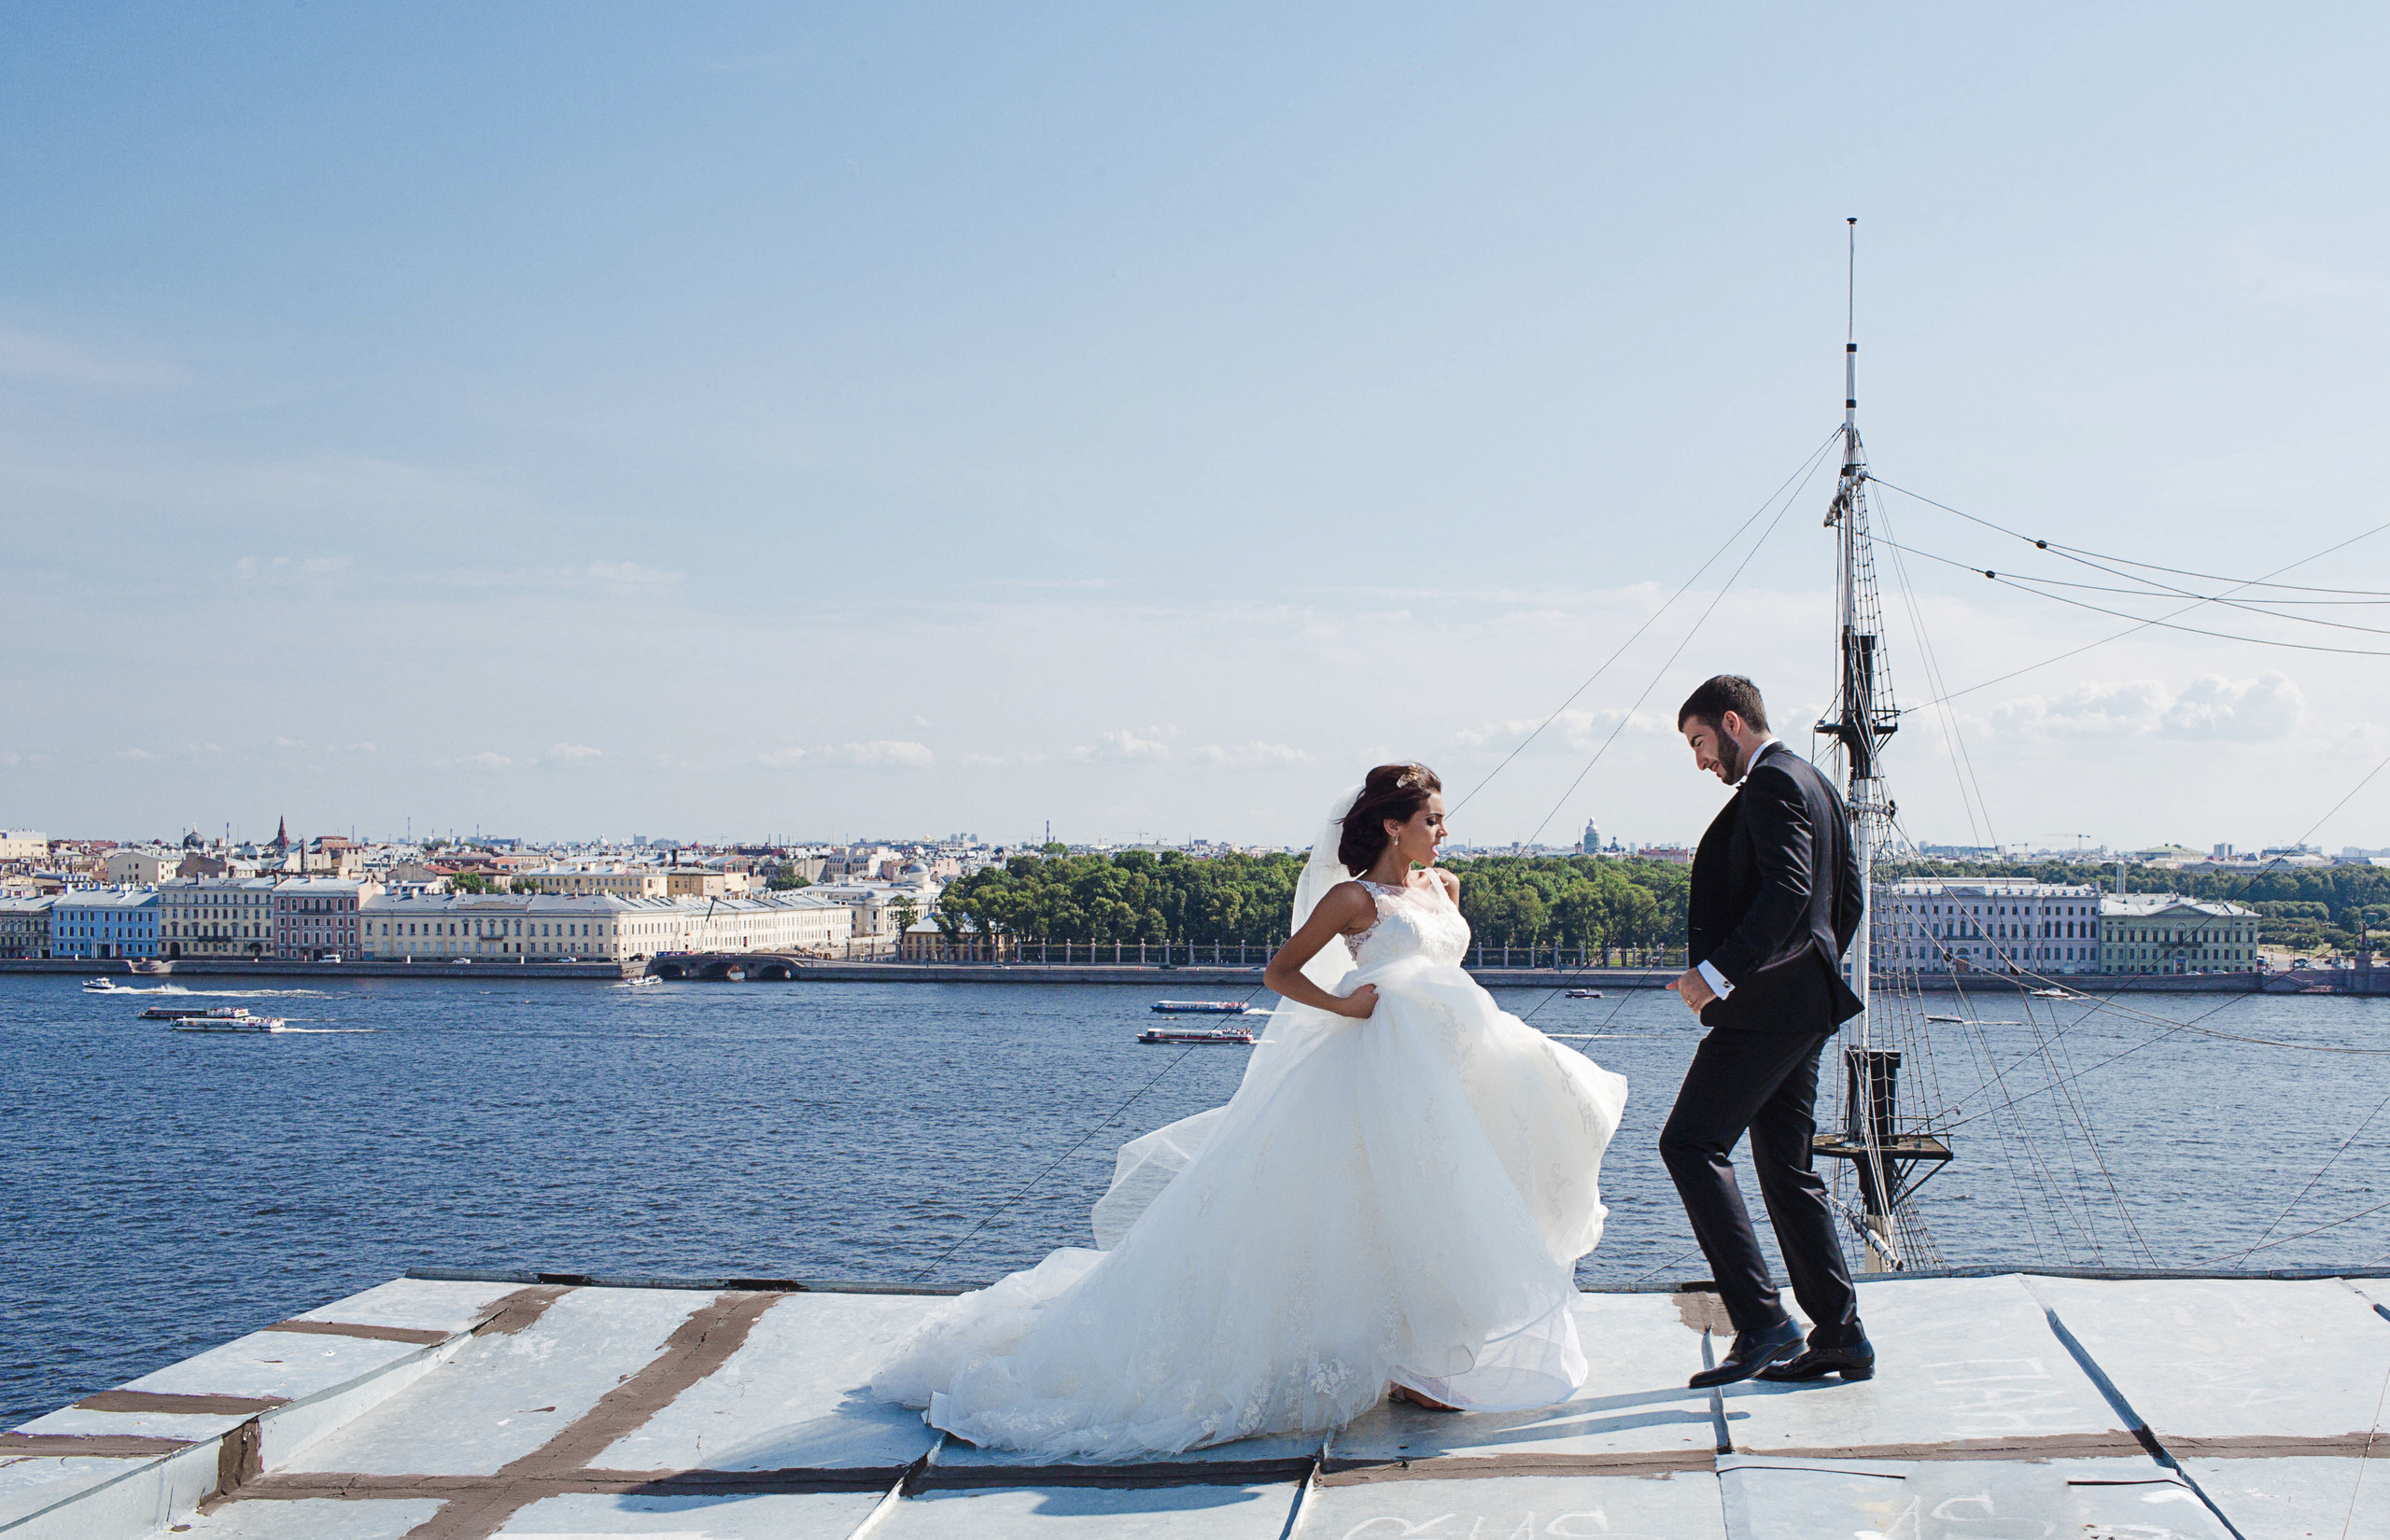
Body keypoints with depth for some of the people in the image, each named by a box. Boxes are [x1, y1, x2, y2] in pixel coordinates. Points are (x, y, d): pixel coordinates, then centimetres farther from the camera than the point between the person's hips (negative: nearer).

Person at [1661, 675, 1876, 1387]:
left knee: (1690, 1143, -11)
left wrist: (1718, 971, -26)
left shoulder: (1771, 783, -11)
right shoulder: (1814, 782, 20)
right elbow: (1849, 897, 22)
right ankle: (1838, 1335, 13)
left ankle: (1760, 1320, -15)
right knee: (1786, 1165, 12)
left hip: (1765, 1002, -11)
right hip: (1804, 1006, 11)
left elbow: (1787, 888, -24)